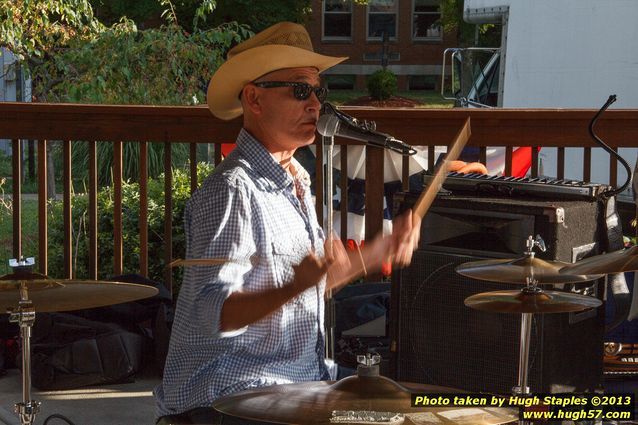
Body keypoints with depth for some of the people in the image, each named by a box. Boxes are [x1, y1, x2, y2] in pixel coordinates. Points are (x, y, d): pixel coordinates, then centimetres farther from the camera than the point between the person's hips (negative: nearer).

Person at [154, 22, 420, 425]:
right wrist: (293, 288, -39)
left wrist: (378, 252, 13)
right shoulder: (230, 191, -18)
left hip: (296, 382, 9)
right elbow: (214, 312, -25)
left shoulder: (295, 182, 13)